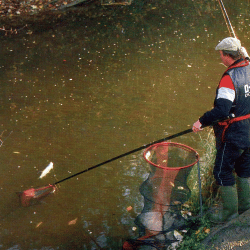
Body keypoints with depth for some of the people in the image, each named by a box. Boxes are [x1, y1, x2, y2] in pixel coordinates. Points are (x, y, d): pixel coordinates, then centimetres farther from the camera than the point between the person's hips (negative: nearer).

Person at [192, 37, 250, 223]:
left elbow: (222, 110, -31)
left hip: (233, 134, -8)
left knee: (223, 171, 5)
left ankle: (229, 211, 13)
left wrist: (202, 122, -21)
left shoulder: (229, 78, -25)